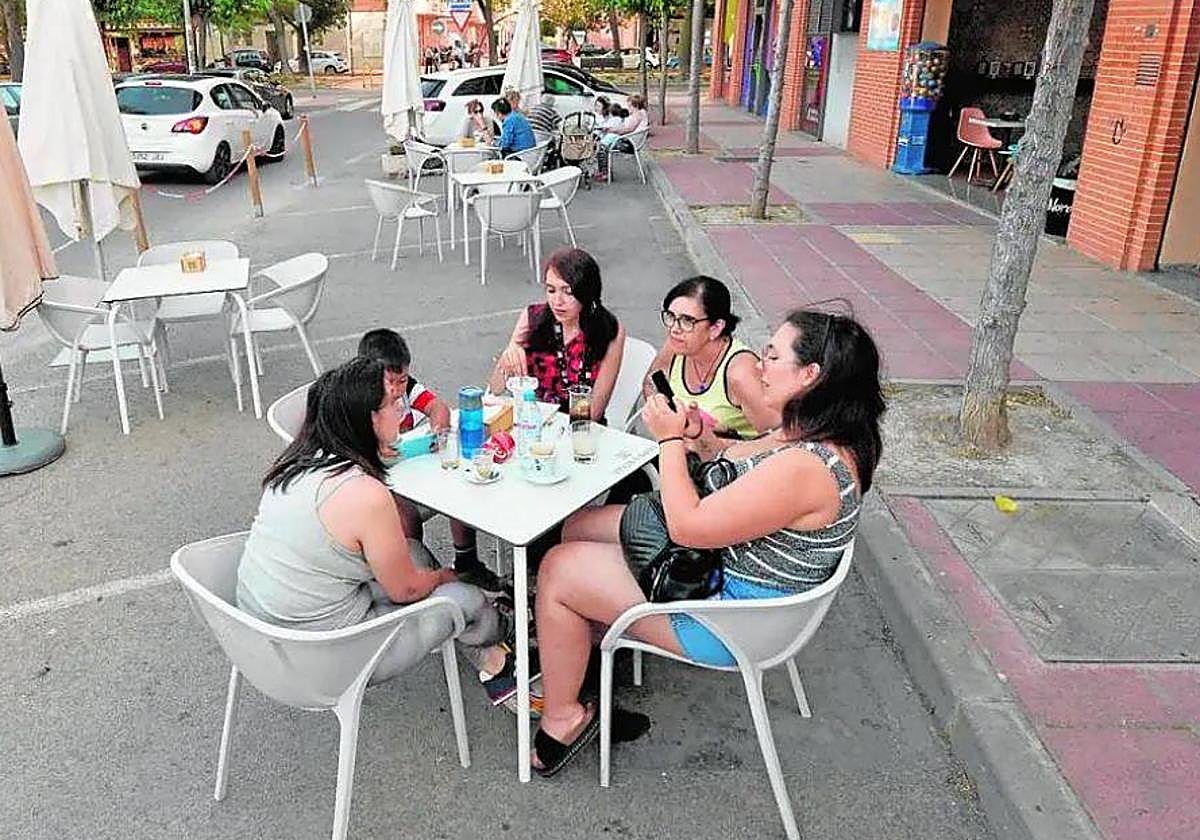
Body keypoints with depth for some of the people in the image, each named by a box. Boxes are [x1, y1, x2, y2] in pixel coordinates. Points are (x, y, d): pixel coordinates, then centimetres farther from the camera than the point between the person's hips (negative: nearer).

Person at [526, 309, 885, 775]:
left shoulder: (805, 467, -33)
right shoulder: (814, 434, -2)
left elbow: (687, 526, -27)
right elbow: (742, 462, 17)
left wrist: (670, 439, -16)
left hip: (725, 622, -10)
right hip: (718, 566, 10)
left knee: (557, 570, -7)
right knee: (578, 526, 13)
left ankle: (561, 717, 12)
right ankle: (569, 667, 24)